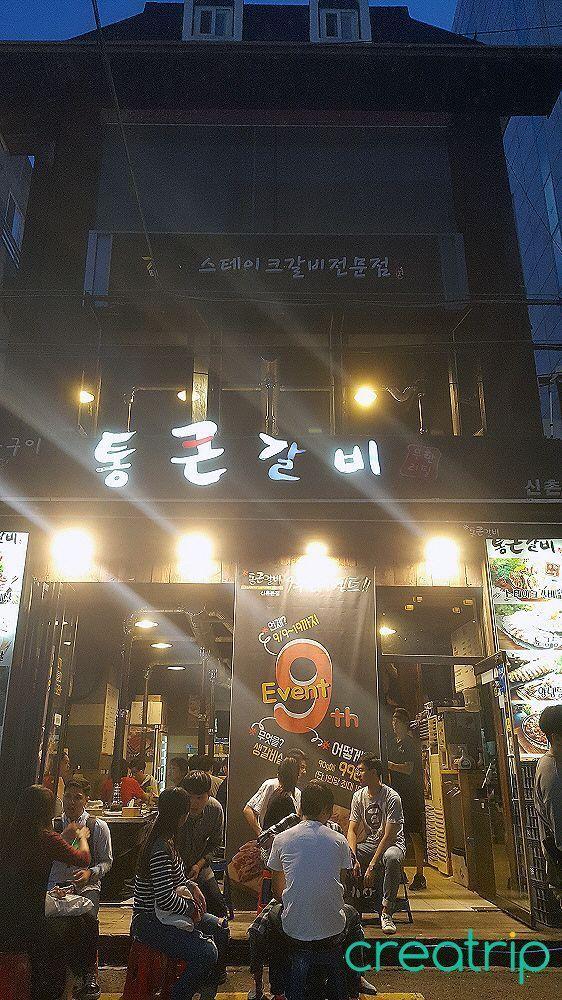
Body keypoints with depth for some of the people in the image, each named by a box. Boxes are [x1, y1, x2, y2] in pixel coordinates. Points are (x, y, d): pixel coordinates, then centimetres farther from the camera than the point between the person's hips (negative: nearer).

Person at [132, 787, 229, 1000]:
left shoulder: (165, 838, 5)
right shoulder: (160, 848, -28)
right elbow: (165, 899, -28)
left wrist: (192, 886, 5)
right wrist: (191, 909, -12)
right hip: (149, 924, -10)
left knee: (220, 928, 14)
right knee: (207, 952, -23)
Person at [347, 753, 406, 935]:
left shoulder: (391, 797, -18)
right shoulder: (359, 796, 1)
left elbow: (389, 835, -21)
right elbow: (352, 830, -1)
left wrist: (372, 866, -26)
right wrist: (353, 859, -19)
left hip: (393, 844, -5)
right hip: (370, 844, 5)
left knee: (391, 858, -41)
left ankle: (386, 913, -27)